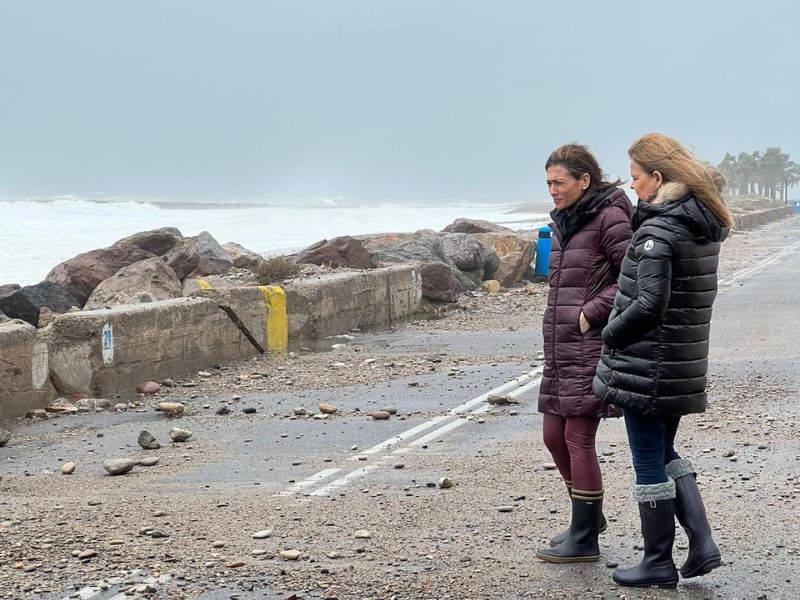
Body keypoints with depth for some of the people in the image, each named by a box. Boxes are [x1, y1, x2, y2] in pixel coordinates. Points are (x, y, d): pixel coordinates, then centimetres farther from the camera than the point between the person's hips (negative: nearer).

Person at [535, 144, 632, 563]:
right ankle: (589, 516, 31)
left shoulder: (609, 218, -11)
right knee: (554, 435, 13)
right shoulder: (565, 221, 15)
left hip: (591, 345, -9)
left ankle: (585, 539, 5)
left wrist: (591, 313, -17)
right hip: (560, 348, 9)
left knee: (578, 437, -5)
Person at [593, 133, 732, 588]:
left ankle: (659, 564, 13)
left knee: (649, 462, 3)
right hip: (685, 363, 9)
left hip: (648, 366, -9)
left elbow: (649, 304, -26)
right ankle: (702, 543, 14)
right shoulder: (706, 225, 8)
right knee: (666, 453, 22)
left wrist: (610, 332, -10)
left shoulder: (657, 232, -20)